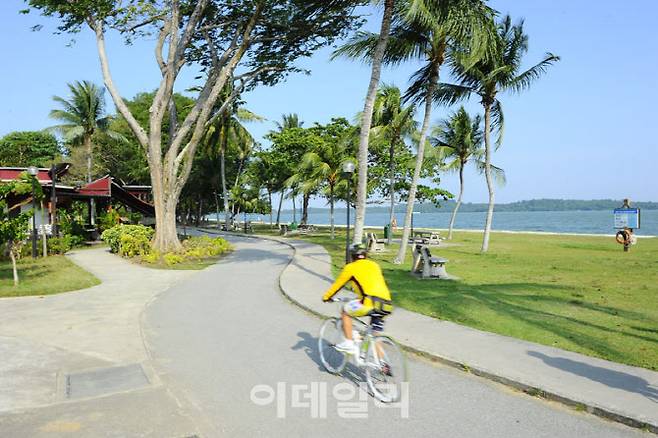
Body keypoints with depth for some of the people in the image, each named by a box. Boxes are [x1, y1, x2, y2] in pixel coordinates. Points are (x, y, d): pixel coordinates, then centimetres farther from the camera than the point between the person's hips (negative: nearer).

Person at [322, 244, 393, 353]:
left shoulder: (351, 267, 9)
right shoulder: (374, 265, 25)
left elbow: (337, 284, 15)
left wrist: (326, 297, 31)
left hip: (370, 303, -6)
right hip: (386, 304, 6)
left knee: (345, 311, 18)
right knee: (375, 334, 21)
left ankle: (349, 343, 14)